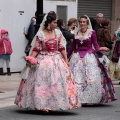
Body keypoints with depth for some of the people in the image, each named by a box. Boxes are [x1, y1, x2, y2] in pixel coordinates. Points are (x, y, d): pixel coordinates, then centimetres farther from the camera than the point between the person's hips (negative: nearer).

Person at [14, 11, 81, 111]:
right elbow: (36, 49, -4)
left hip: (56, 59, 3)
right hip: (44, 61, -3)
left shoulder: (58, 33, 4)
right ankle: (43, 104, 4)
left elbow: (61, 47, 7)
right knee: (43, 83, -3)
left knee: (59, 81, 0)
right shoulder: (40, 34, -6)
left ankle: (58, 103, 9)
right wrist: (31, 59, -14)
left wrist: (66, 60, 7)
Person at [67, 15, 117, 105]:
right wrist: (67, 57, 18)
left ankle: (90, 99, 2)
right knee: (76, 78, -2)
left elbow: (96, 45, -1)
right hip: (77, 57, 3)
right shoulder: (76, 32, 7)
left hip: (89, 56, -3)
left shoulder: (92, 32, -2)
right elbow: (73, 47, 15)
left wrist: (99, 48, -23)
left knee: (91, 79, -7)